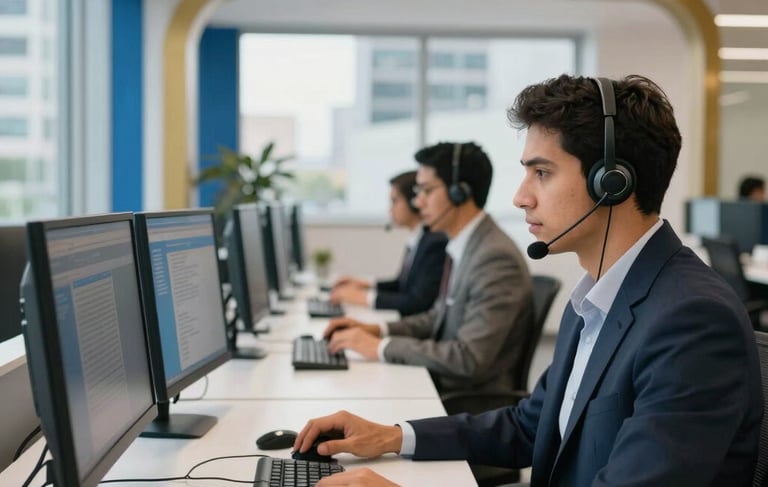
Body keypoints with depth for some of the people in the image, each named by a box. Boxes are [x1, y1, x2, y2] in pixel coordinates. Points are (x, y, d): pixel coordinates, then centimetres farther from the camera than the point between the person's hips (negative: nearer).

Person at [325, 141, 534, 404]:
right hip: (441, 384, 8)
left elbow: (469, 358, -26)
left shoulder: (497, 258, -21)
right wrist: (377, 330, 5)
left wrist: (381, 347, -20)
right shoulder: (464, 247, 8)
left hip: (474, 402, -8)